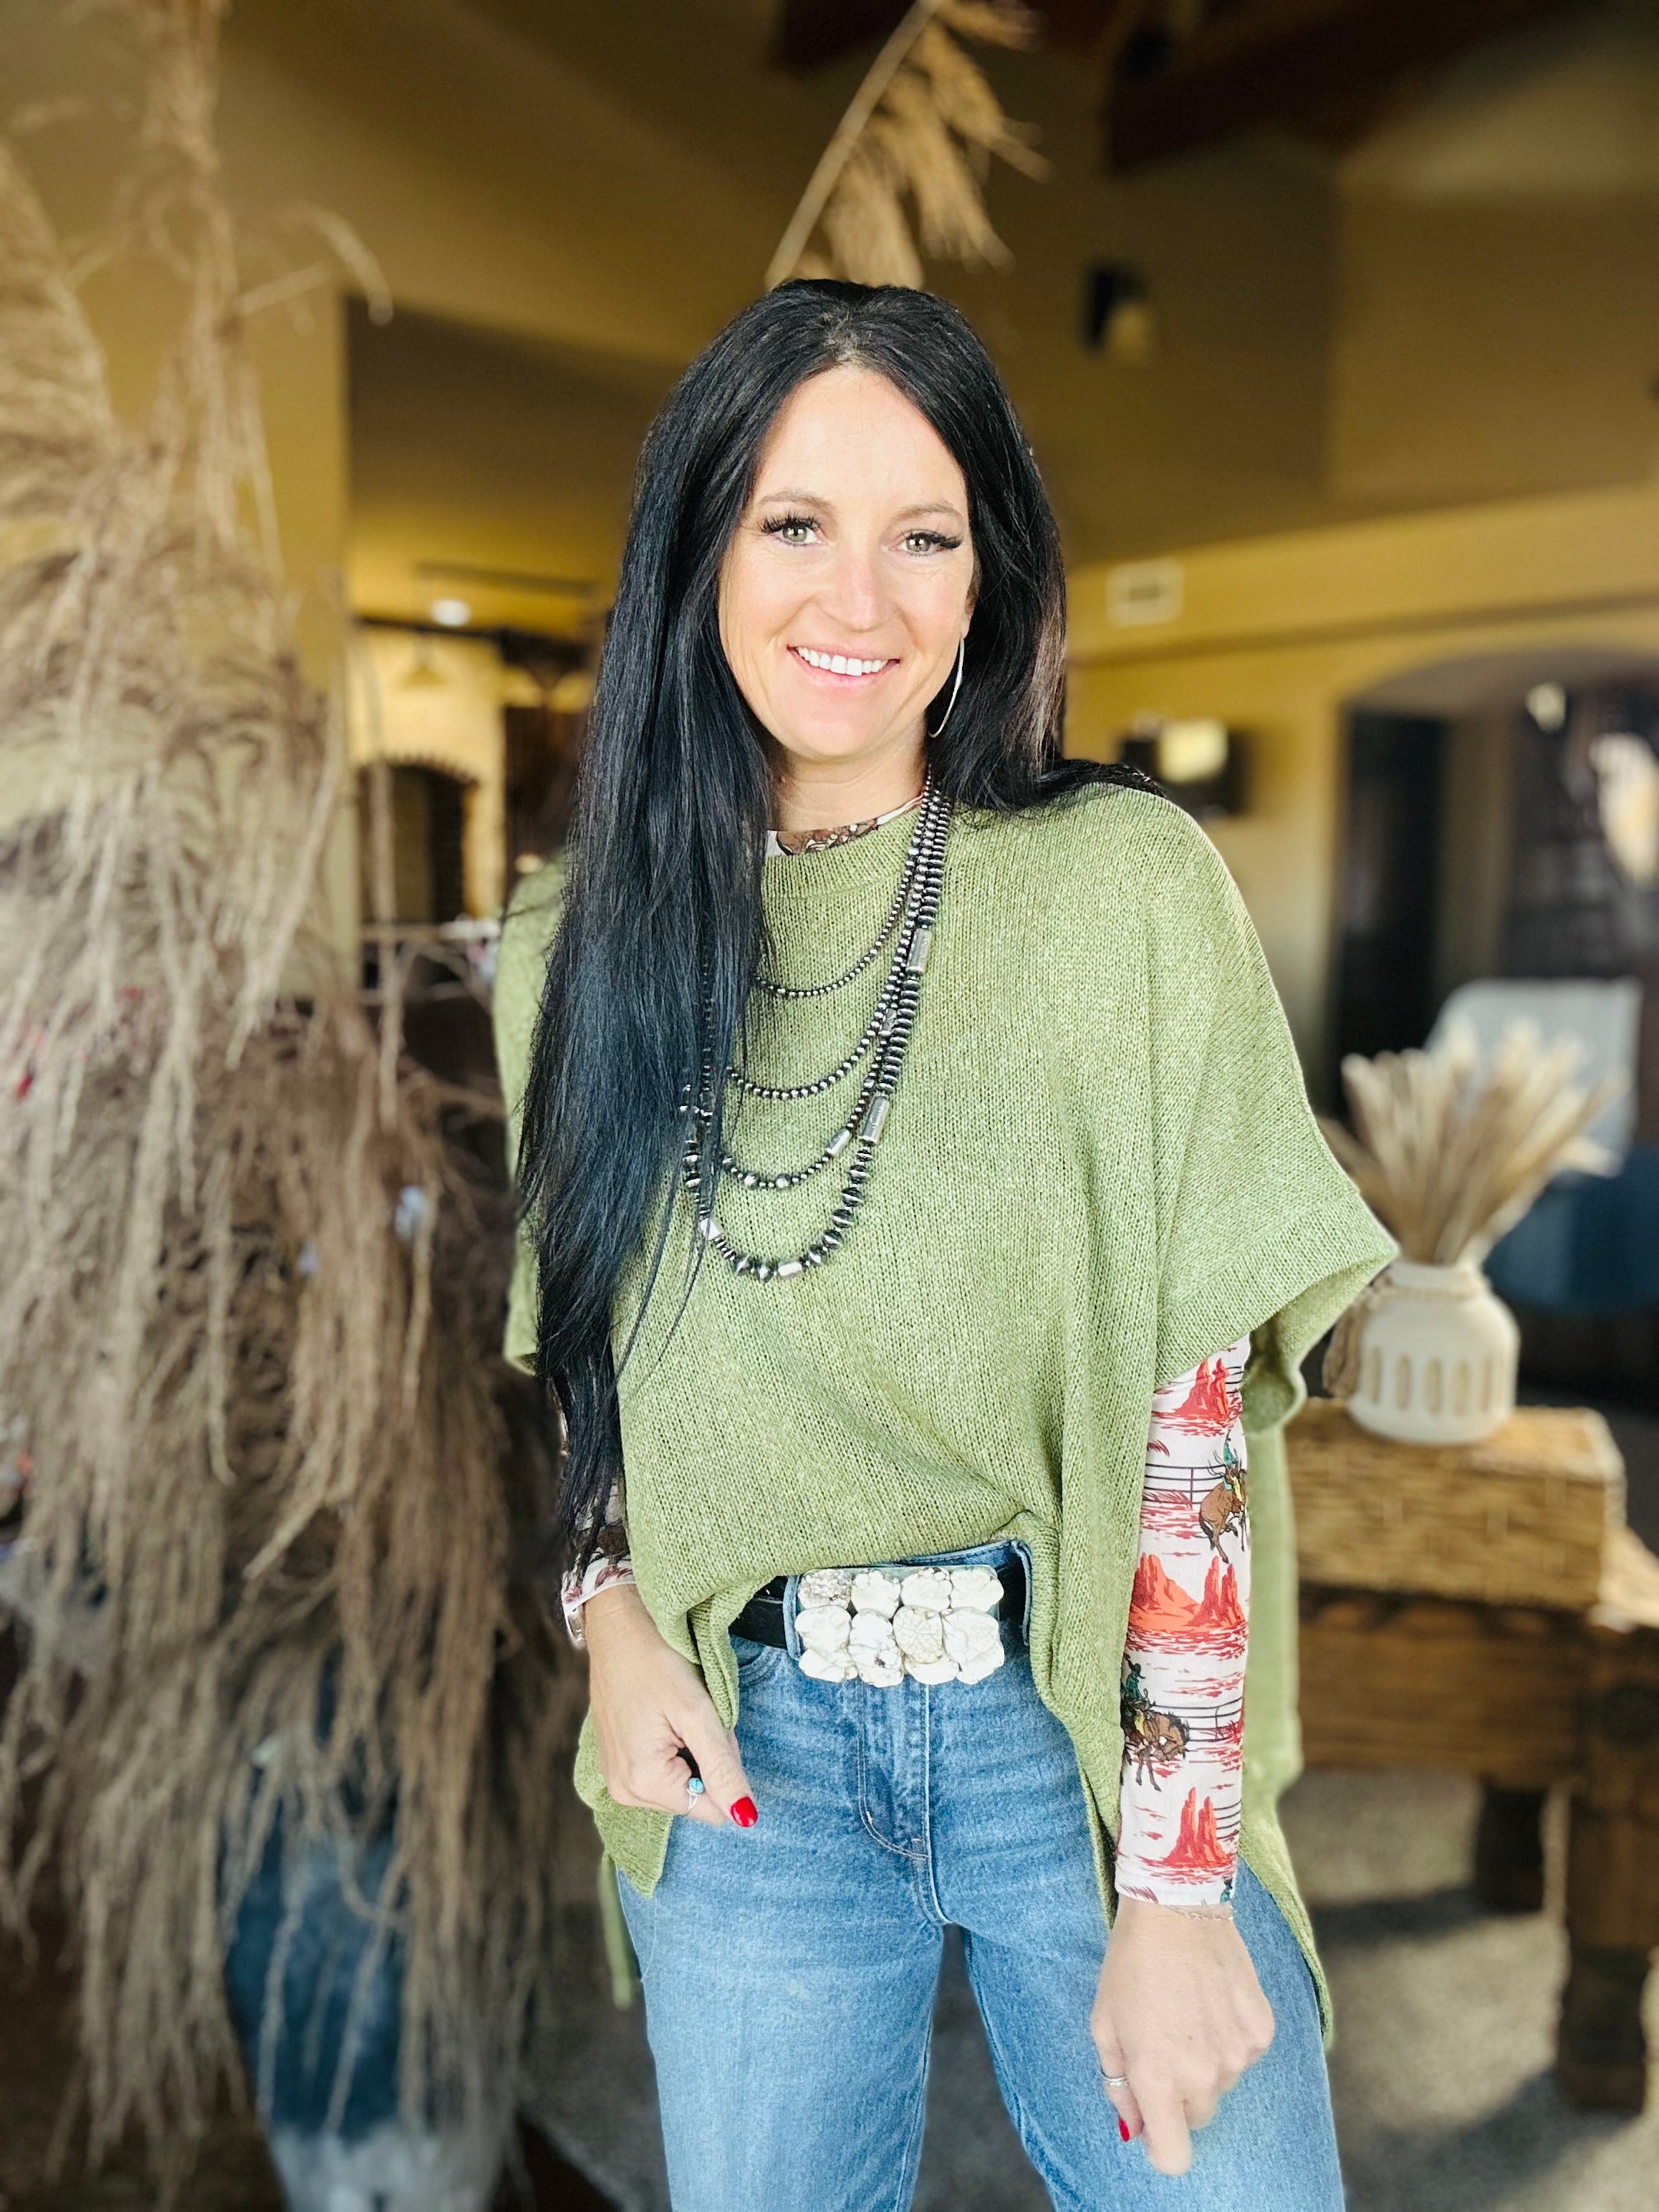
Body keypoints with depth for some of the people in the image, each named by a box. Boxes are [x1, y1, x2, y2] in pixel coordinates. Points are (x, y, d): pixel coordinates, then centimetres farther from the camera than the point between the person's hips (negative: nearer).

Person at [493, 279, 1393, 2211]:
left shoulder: (1128, 888, -10)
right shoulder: (581, 948, 1)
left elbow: (1195, 1411, -12)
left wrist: (1179, 1883, -11)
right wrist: (610, 1612, -4)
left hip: (1078, 1725, -2)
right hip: (744, 1756, 3)